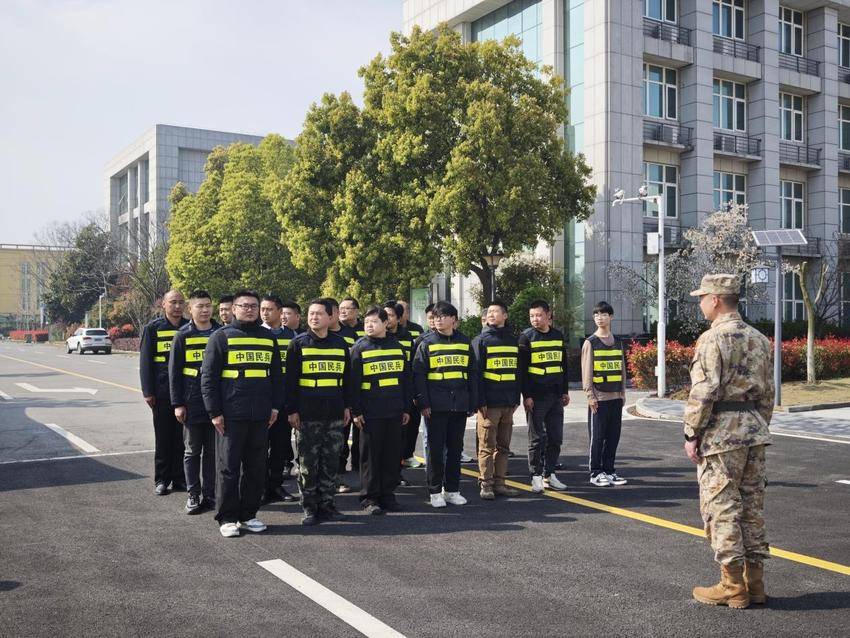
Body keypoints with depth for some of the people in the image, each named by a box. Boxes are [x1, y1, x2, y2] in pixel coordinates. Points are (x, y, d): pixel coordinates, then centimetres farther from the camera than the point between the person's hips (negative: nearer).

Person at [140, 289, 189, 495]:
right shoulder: (153, 328, 2)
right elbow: (145, 361, 1)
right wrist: (148, 392, -6)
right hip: (162, 392, -2)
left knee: (182, 437, 5)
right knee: (163, 438, 6)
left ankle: (180, 479, 14)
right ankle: (161, 480, 15)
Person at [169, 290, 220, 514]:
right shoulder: (182, 336, 1)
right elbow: (174, 372, 0)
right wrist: (178, 404, -5)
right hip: (192, 404, -2)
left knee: (213, 452, 8)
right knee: (192, 451, 7)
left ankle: (209, 494, 17)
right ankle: (193, 495, 16)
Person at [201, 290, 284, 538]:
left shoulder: (269, 338, 14)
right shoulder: (221, 337, 1)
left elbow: (276, 375, 18)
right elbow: (208, 376, -2)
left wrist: (275, 406, 9)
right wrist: (214, 412, -8)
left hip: (261, 416, 4)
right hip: (231, 415, -4)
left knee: (256, 468, 9)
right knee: (228, 468, 1)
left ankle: (248, 515, 20)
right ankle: (227, 518, 11)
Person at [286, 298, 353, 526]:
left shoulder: (340, 343, 11)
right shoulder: (298, 344, 1)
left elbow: (347, 377, 17)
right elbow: (290, 379, -1)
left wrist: (347, 407, 13)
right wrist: (292, 410, -6)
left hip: (335, 414, 3)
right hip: (307, 415, -3)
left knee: (331, 462, 7)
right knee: (308, 464, 1)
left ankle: (326, 505, 17)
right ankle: (309, 508, 11)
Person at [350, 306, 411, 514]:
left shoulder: (397, 346, 11)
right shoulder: (359, 348, 0)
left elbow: (406, 378, 15)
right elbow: (353, 382, -3)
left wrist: (407, 408, 12)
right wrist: (356, 411, -9)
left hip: (394, 411, 4)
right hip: (370, 413, -4)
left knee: (392, 454, 8)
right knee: (370, 456, 2)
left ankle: (388, 495, 19)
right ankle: (369, 497, 11)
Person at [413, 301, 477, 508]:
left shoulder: (464, 342, 10)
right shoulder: (427, 343, 1)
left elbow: (472, 374, 13)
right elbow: (418, 374, -4)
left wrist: (473, 403, 8)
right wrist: (423, 403, -11)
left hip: (459, 405, 3)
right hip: (436, 405, -3)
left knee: (455, 448, 9)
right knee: (435, 449, 2)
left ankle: (452, 490, 20)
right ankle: (435, 491, 11)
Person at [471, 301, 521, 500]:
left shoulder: (513, 340, 13)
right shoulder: (481, 340, -2)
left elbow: (517, 371, 16)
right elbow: (476, 373, -6)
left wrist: (516, 398, 10)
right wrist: (480, 401, -13)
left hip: (508, 403, 5)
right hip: (489, 403, -5)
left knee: (503, 446, 10)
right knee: (487, 446, -1)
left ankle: (499, 483, 17)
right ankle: (486, 485, 6)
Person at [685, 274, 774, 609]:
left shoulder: (712, 339, -12)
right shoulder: (759, 339, 12)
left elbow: (704, 392, -18)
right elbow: (768, 393, 15)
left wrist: (691, 434, -11)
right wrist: (760, 430, 22)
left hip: (721, 432, -8)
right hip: (755, 430, 8)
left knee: (721, 508, 0)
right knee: (752, 506, 13)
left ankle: (733, 586, 4)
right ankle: (754, 581, 19)